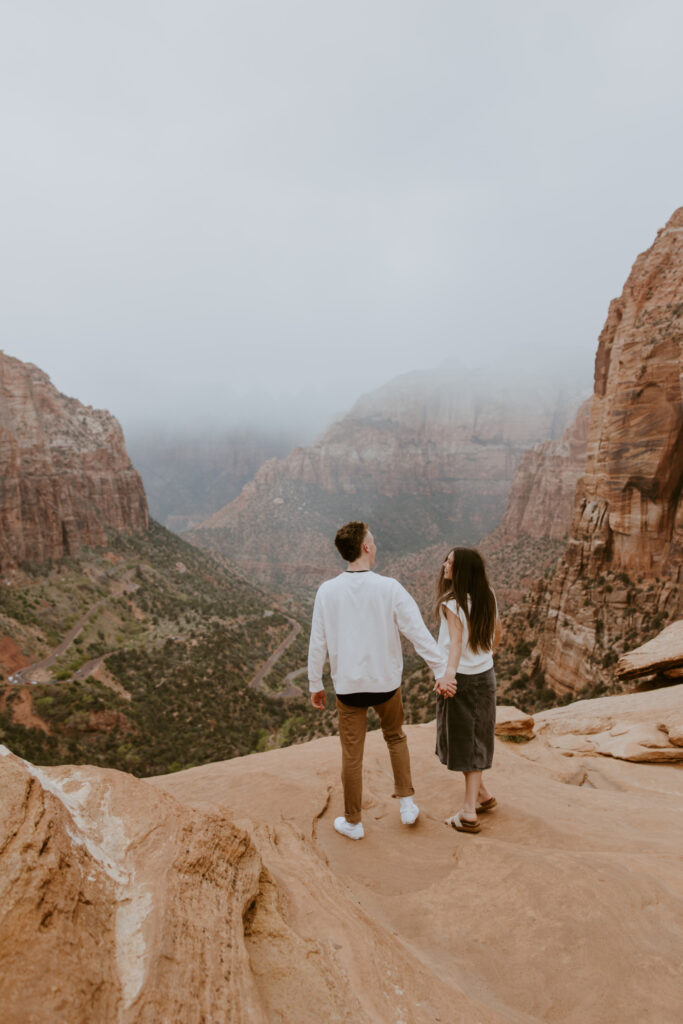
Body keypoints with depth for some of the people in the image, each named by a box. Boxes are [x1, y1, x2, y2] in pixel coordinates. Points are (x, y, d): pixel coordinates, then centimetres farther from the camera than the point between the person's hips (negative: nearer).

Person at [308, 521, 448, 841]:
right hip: (386, 682, 0)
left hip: (348, 685, 1)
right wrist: (442, 671, -6)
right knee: (395, 737, 26)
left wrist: (315, 685, 7)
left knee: (352, 754, 14)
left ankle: (352, 822, 30)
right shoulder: (389, 588, -15)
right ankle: (407, 804, 29)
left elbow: (317, 643, -5)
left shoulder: (327, 591, -10)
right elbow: (419, 633, -14)